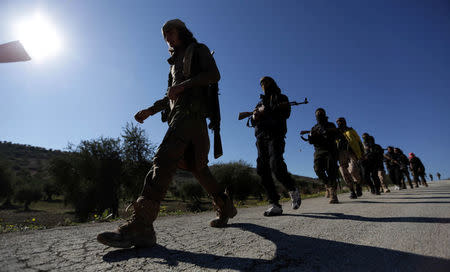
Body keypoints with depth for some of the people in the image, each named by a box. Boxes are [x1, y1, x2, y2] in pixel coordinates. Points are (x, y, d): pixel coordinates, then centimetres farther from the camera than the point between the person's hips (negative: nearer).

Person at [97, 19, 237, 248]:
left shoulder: (198, 50, 16)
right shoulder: (175, 62, 36)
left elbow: (214, 75, -3)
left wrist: (183, 84, -13)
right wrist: (150, 110, 19)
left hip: (191, 110, -8)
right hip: (177, 114, 8)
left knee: (164, 158, -25)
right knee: (196, 167, 4)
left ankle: (140, 225, -30)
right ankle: (225, 207, 17)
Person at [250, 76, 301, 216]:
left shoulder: (281, 98, 17)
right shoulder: (260, 102, 31)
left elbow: (286, 113, -3)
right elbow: (252, 122, 22)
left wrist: (266, 111, -10)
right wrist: (254, 116, -2)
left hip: (275, 135, -5)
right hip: (261, 138, 5)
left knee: (276, 165, -25)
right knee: (263, 170, -8)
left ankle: (293, 190, 1)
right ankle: (274, 205, -6)